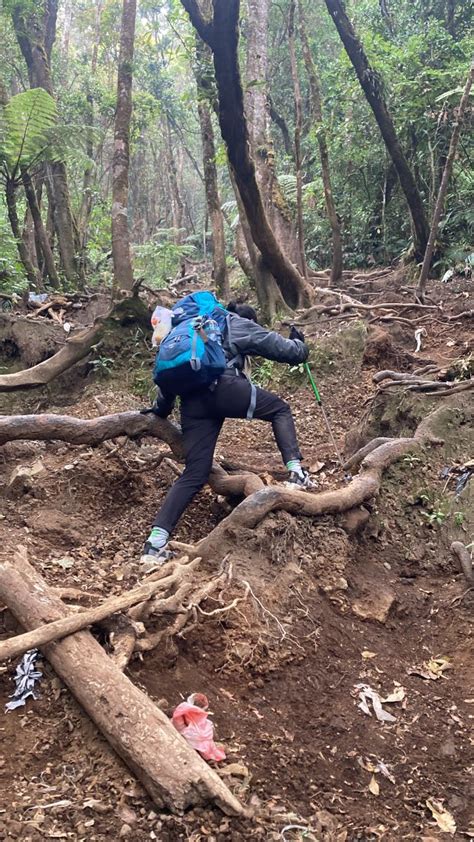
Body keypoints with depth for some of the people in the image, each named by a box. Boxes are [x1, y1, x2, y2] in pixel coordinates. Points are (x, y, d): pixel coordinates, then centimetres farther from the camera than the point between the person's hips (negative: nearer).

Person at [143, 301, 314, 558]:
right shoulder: (244, 326, 21)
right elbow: (289, 351, 19)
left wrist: (162, 407, 33)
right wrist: (299, 342, 42)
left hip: (192, 401, 5)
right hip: (222, 387, -5)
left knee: (195, 474, 7)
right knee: (280, 409, 19)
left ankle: (156, 538, -3)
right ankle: (295, 471, -1)